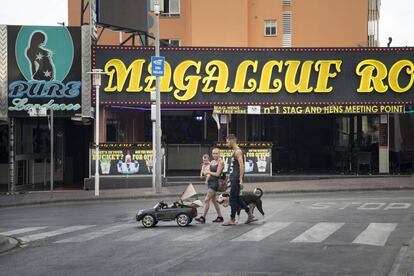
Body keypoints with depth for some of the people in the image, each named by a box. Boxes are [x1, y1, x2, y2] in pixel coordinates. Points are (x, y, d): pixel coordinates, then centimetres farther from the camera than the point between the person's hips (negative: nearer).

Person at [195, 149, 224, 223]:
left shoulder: (220, 162, -9)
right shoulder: (211, 162, 13)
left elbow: (217, 174, -15)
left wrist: (209, 172, -6)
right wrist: (207, 177, 3)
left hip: (215, 182, -8)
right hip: (210, 182, 8)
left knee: (206, 200, -11)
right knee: (213, 200, 12)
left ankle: (203, 218, -10)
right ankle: (220, 217, 20)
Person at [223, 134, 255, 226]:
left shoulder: (238, 151, -12)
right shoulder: (235, 151, 18)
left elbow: (241, 166, -20)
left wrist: (240, 180, -23)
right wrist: (230, 179, 24)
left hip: (236, 179, -10)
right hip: (233, 179, 10)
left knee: (233, 199, -6)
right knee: (236, 198, 12)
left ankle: (232, 220, -1)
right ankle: (250, 215, 18)